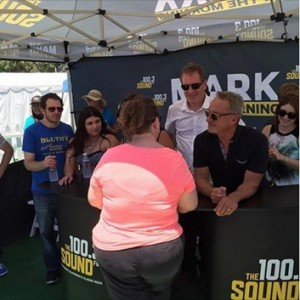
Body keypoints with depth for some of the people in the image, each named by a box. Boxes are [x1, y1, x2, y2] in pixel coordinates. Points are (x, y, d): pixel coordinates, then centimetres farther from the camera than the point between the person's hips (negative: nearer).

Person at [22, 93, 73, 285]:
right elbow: (28, 163, -13)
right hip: (43, 192, -2)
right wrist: (43, 163, -33)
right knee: (46, 231, 12)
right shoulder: (32, 132, -11)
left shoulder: (67, 130, -1)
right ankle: (52, 267, 30)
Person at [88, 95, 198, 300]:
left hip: (112, 250, 0)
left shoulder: (109, 157, -11)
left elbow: (95, 201, 2)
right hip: (162, 250, 0)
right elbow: (189, 206, -3)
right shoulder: (174, 159, -14)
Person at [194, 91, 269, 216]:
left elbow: (251, 182, -15)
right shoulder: (202, 140, -6)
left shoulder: (256, 140, -14)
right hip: (219, 201, 1)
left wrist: (234, 197, -34)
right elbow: (200, 177, -6)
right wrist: (211, 192, -27)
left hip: (252, 201, -1)